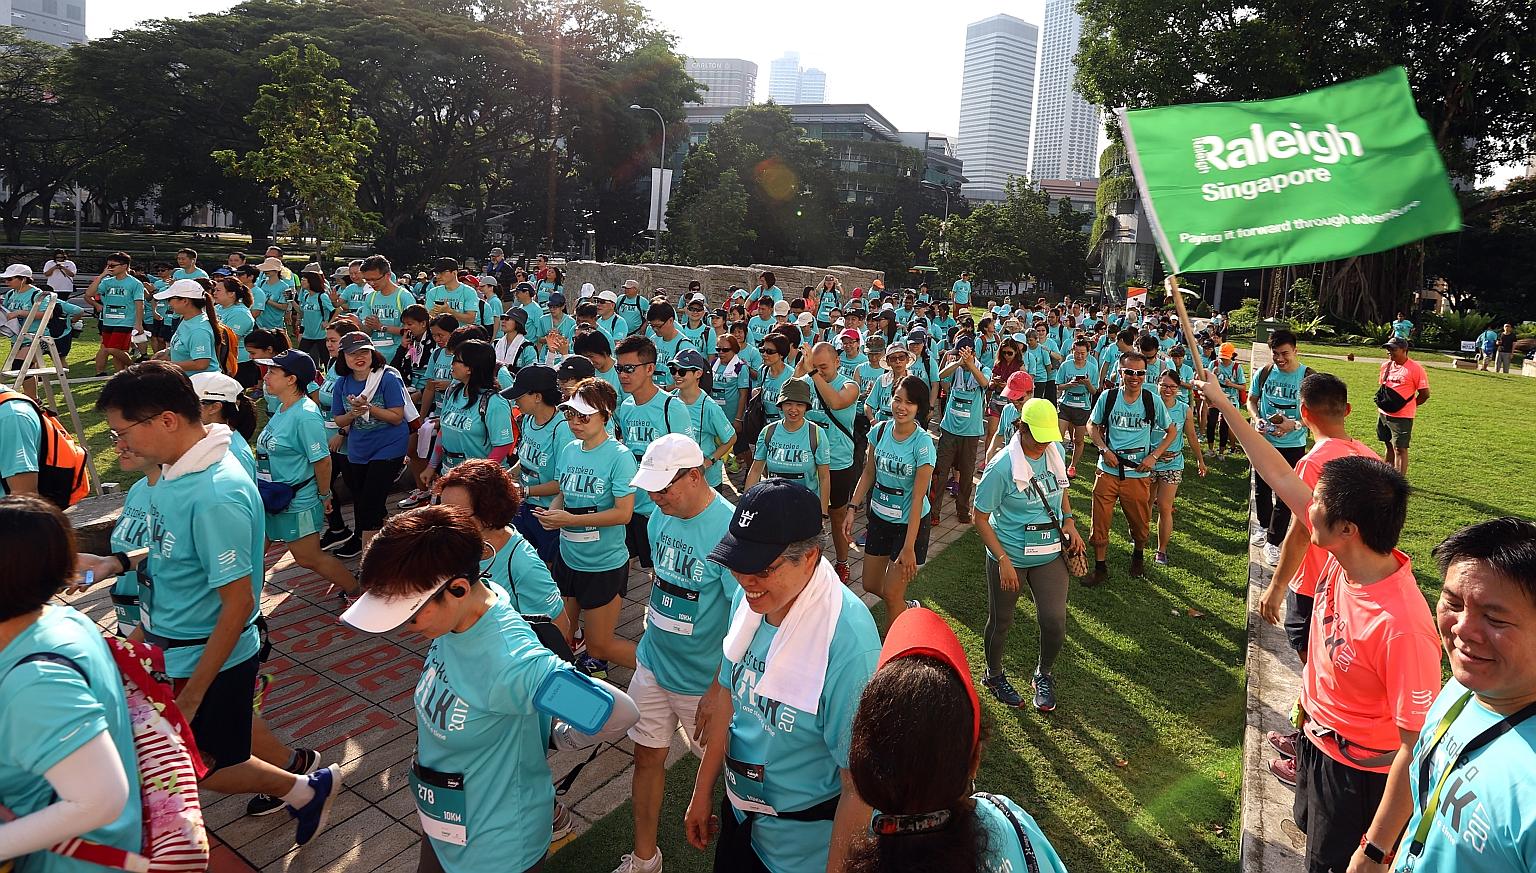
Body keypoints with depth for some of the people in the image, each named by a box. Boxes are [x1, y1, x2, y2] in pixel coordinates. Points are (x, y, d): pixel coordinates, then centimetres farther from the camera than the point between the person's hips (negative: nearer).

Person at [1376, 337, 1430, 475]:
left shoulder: (1415, 368, -11)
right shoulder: (1386, 366, 9)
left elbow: (1425, 394, -8)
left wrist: (1409, 406, -1)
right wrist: (1381, 401, 9)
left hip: (1402, 416, -7)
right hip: (1383, 413, 7)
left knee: (1400, 449, -6)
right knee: (1390, 446, 17)